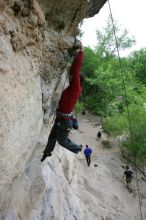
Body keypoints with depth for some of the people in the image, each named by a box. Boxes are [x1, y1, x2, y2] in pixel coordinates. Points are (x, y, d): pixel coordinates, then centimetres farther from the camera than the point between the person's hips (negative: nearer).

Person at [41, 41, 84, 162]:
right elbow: (74, 70, 8)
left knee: (62, 140, 12)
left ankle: (77, 148, 37)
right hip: (60, 118, 9)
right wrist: (75, 55, 6)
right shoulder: (73, 87, 3)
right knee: (52, 136, 23)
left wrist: (81, 50, -24)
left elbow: (76, 69, -28)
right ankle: (47, 152, 45)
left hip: (65, 120, -9)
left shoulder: (76, 88, -21)